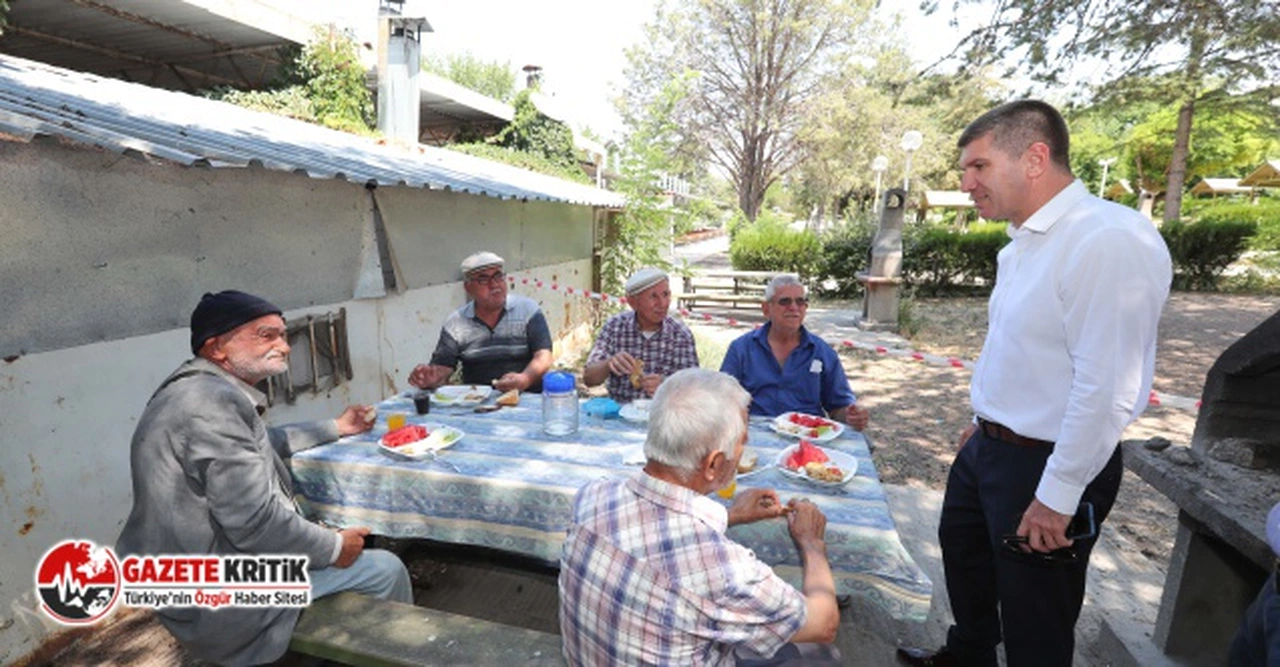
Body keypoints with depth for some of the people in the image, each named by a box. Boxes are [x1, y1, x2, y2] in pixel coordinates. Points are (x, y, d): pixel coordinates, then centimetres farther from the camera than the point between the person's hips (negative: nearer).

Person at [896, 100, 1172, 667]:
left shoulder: (1111, 240, -24)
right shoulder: (1024, 242, 6)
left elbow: (1107, 389, -26)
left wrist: (1057, 496, -21)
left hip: (1045, 464, -9)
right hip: (988, 446, 9)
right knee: (963, 556, 28)